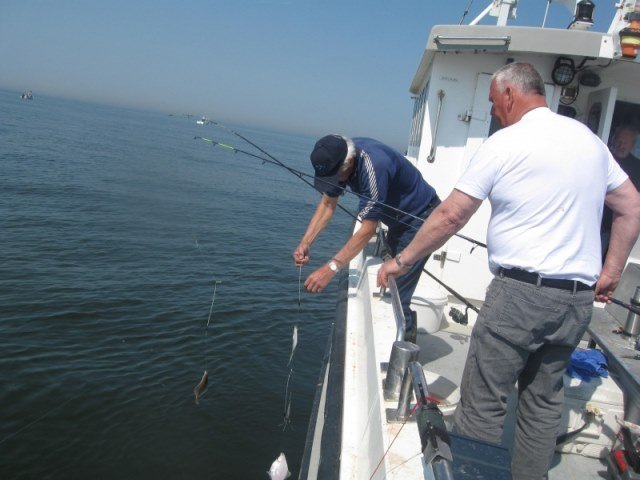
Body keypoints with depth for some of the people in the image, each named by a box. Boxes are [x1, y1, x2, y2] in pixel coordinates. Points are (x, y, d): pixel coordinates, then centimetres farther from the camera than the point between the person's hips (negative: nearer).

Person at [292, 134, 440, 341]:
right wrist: (305, 242, -15)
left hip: (421, 220, -9)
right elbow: (327, 203, -3)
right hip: (398, 221, 9)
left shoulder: (374, 165, -35)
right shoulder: (338, 157, -10)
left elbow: (368, 229, -34)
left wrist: (330, 268, -37)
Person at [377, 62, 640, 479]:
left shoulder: (505, 143, -7)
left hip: (522, 290, -7)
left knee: (483, 402, 0)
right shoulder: (589, 139, 13)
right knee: (545, 400, 17)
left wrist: (402, 261, 3)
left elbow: (451, 216, -6)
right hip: (580, 298, 8)